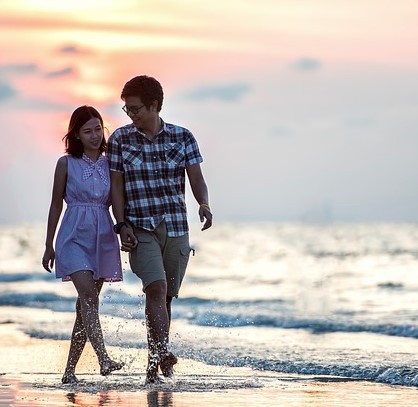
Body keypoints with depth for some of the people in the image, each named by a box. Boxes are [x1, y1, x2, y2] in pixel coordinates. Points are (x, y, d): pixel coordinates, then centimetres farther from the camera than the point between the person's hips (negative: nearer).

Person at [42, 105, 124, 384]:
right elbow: (56, 206, 6)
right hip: (75, 236, -4)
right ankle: (104, 359, -31)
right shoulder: (66, 164, 1)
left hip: (103, 238, 4)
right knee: (87, 293, -21)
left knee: (88, 302, 4)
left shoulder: (109, 165, 10)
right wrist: (49, 246, 7)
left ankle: (70, 369, 12)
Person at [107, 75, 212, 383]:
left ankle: (155, 365, 18)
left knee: (166, 297, 7)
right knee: (157, 287, -21)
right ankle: (163, 353, -30)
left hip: (176, 228, 2)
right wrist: (122, 224, -7)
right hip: (140, 229, -2)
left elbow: (196, 178, 0)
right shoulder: (120, 139, 2)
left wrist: (204, 205, -20)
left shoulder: (182, 137, 4)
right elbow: (116, 185, 3)